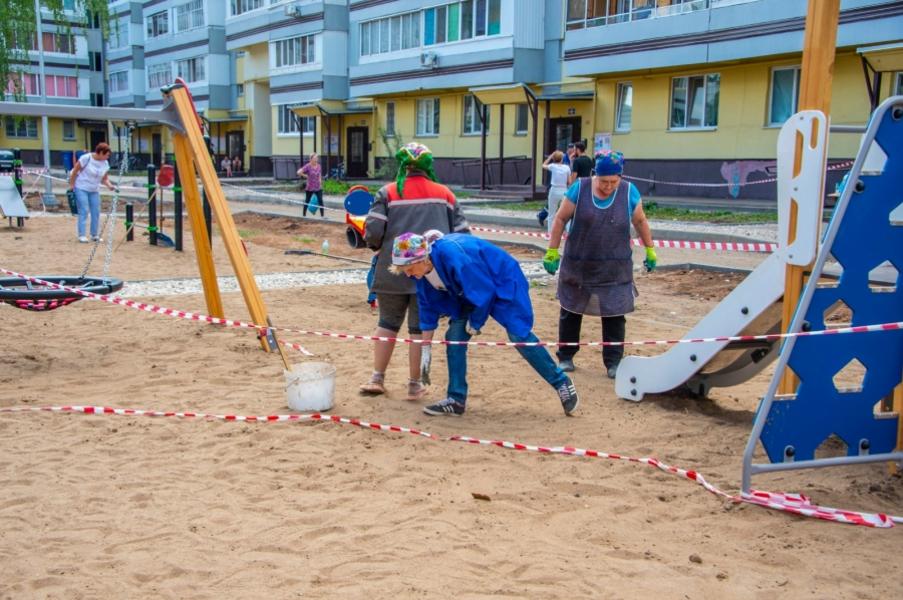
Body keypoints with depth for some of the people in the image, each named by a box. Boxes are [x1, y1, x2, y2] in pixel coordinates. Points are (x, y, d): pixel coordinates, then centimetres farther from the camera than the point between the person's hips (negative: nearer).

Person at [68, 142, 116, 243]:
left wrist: (109, 186, -14)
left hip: (94, 190, 6)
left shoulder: (105, 163, 1)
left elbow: (104, 179, 6)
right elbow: (75, 171, -10)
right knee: (84, 211, -10)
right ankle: (81, 235, -5)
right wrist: (71, 185, -9)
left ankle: (94, 235, 15)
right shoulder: (86, 158, -17)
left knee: (96, 212, 3)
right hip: (81, 188, -6)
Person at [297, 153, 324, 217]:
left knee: (320, 201, -4)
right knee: (307, 201, 9)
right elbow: (299, 172, -19)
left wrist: (320, 185, 11)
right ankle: (303, 215, 22)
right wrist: (305, 176, -8)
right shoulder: (308, 166, -13)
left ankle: (323, 215, 0)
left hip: (318, 188, 3)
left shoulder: (319, 166, 3)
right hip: (310, 188, -3)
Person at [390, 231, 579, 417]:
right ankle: (456, 400, 4)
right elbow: (428, 307, 1)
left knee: (519, 334, -13)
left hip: (504, 282, -8)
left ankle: (561, 383, 3)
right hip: (471, 290, 8)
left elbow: (484, 291, -28)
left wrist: (475, 323, -14)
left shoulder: (453, 255, -37)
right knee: (454, 337, -4)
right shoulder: (424, 269, -12)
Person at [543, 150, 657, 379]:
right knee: (570, 311, 11)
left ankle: (613, 362, 12)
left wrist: (650, 251, 12)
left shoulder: (629, 192, -6)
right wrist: (552, 252, -4)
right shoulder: (579, 189, -10)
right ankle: (565, 357, 25)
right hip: (578, 265, 0)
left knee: (614, 315, 0)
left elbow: (640, 221, 8)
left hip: (615, 268, 0)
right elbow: (561, 219, -3)